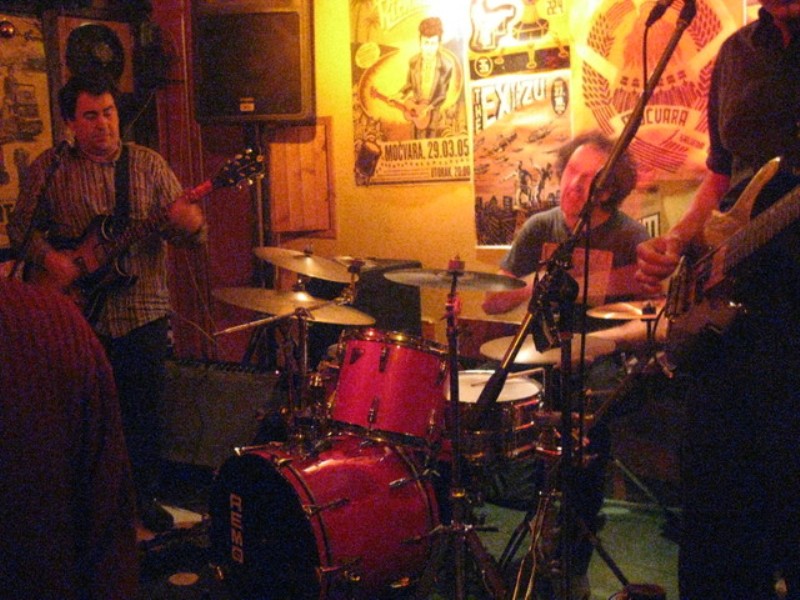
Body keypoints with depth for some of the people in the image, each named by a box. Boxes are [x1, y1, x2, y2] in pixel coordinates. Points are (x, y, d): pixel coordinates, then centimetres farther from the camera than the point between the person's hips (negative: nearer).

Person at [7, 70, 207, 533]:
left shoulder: (148, 163, 2)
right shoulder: (49, 168, 1)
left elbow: (181, 225, -1)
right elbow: (21, 228, 7)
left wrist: (191, 224, -25)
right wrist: (47, 256, -12)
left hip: (143, 312, 1)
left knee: (145, 410, 9)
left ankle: (145, 496, 28)